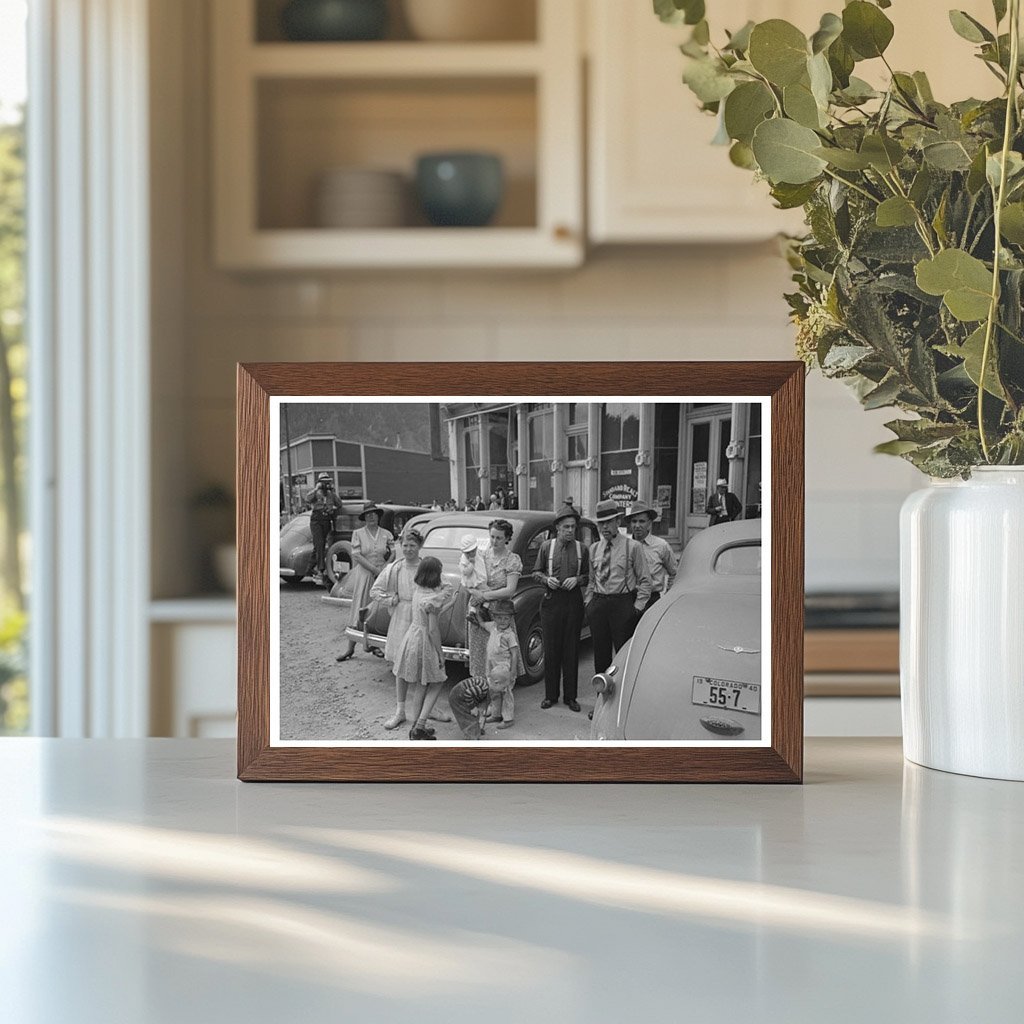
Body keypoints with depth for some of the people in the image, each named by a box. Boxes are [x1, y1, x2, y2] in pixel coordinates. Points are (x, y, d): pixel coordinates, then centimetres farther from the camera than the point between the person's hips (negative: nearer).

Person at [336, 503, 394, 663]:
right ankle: (350, 648, -3)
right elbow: (357, 555, -7)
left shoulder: (386, 534, 6)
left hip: (382, 576, 2)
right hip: (363, 575, -2)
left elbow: (393, 554, 2)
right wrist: (375, 569, -14)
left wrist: (384, 569, -13)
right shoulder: (358, 534, 0)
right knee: (359, 610, -4)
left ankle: (375, 645, 14)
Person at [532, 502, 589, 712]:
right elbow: (536, 572, 10)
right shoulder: (546, 547, 4)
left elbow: (589, 576, 9)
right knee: (551, 649, 2)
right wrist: (546, 579, -10)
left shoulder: (582, 549, 5)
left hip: (574, 602, 0)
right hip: (551, 600, 0)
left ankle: (570, 696, 10)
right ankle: (550, 695, 11)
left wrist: (577, 579, -11)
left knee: (571, 650, 3)